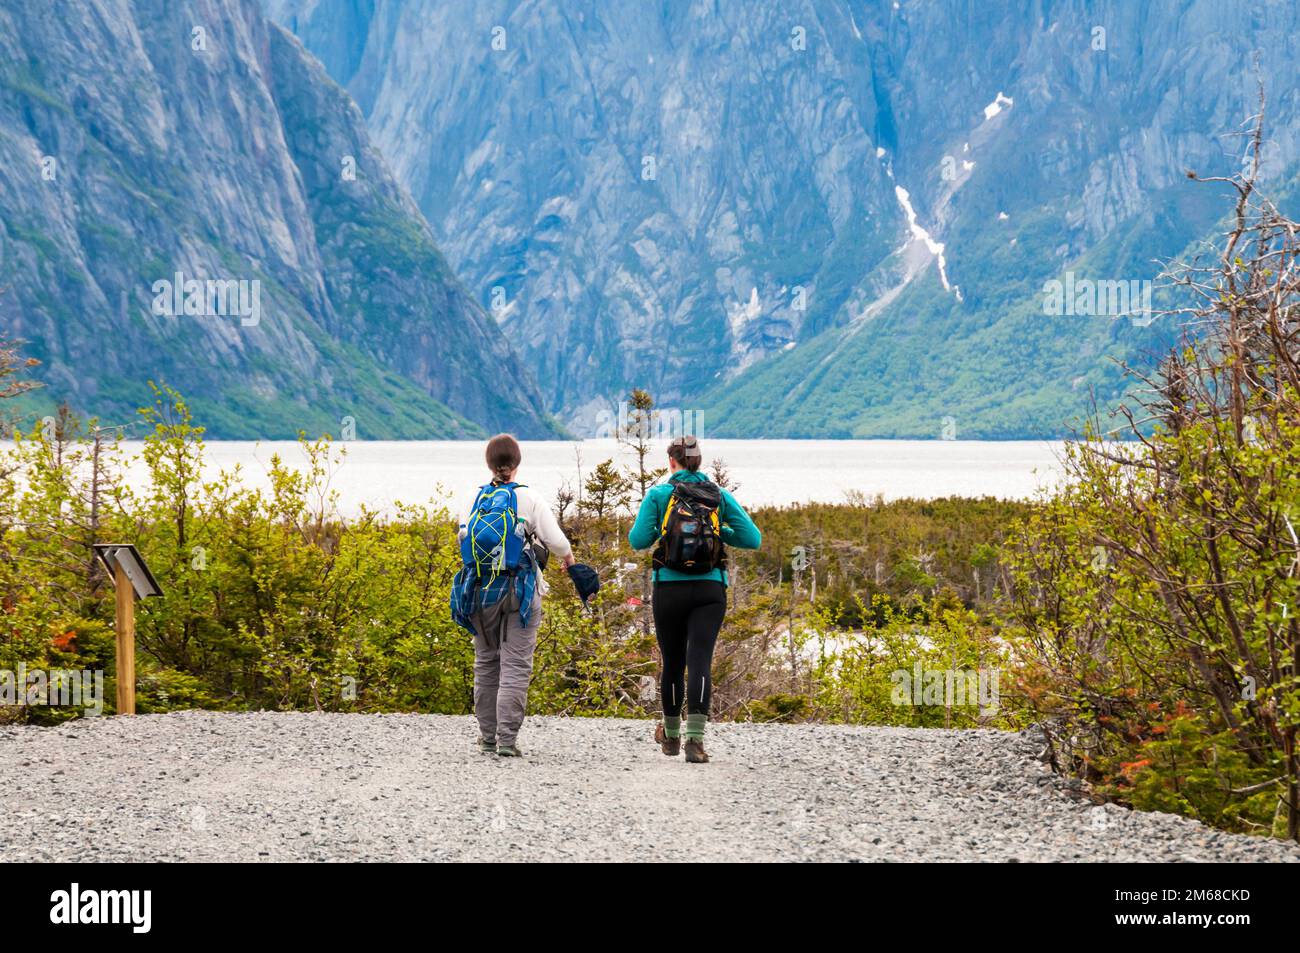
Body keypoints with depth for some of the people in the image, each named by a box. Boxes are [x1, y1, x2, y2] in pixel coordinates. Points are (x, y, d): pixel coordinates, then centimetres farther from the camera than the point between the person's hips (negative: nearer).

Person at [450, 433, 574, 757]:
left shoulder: (476, 499, 1)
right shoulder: (529, 499, -6)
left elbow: (463, 537, 6)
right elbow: (555, 540, -8)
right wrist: (567, 555, 14)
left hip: (480, 592, 3)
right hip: (520, 592, -3)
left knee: (486, 663, 14)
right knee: (516, 666, -2)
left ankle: (487, 737, 17)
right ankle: (507, 739, -10)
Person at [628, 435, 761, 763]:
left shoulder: (659, 495, -1)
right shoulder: (720, 496, 4)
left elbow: (638, 540, -7)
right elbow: (752, 539, 2)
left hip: (669, 588, 0)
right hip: (710, 589, 0)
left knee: (672, 662, 14)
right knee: (699, 662, -8)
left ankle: (671, 735, 31)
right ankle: (695, 738, -24)